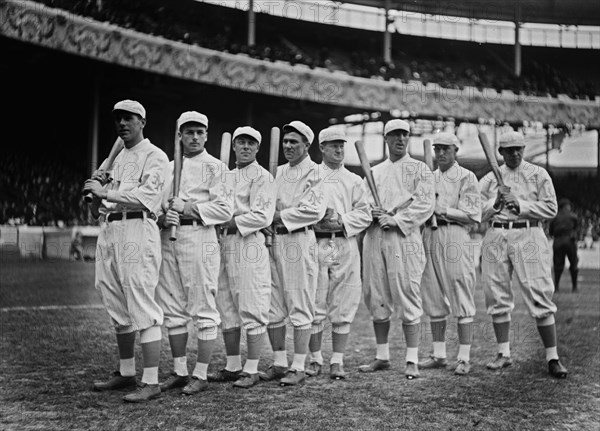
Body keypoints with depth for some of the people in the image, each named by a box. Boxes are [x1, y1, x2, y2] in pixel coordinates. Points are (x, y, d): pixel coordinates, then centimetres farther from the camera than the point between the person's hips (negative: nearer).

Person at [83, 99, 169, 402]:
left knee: (142, 308, -11)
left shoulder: (154, 156, 1)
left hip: (137, 231, -8)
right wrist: (96, 189, 1)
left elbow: (147, 196, -16)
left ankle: (151, 382, -12)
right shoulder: (116, 160, 23)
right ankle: (126, 373, 24)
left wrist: (106, 193, -14)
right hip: (108, 231, 8)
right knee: (118, 309, 13)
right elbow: (96, 210, 21)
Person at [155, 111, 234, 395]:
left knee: (203, 308, -4)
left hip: (199, 237, -6)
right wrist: (164, 217, -4)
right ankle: (179, 371, 16)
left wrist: (187, 208, -13)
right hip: (169, 238, 6)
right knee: (172, 308, 8)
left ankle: (200, 375, 1)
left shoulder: (215, 167, 2)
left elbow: (225, 209, -7)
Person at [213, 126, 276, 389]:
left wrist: (231, 224, -13)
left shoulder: (262, 176, -3)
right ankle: (232, 366, 19)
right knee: (226, 307, 10)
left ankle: (251, 370, 0)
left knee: (251, 308, -5)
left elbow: (262, 216, -13)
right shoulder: (227, 175, 21)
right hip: (224, 244, 8)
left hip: (248, 242, -8)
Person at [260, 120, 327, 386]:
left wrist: (280, 217, -10)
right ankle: (279, 363, 17)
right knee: (272, 306, 7)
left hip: (299, 240, -7)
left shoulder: (314, 172, -2)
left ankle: (298, 367, 0)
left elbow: (315, 209, -14)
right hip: (273, 241, 7)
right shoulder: (279, 172, 19)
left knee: (300, 307, -4)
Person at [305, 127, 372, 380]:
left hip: (345, 244, 2)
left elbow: (364, 214, 7)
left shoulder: (353, 180, 15)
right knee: (314, 306, -2)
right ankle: (315, 359, 9)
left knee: (343, 307, 0)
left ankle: (337, 361, 5)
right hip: (315, 244, -1)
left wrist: (341, 222, -8)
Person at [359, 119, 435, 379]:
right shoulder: (374, 172, 21)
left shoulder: (420, 169, 6)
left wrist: (396, 219, -14)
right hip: (374, 237, 5)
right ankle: (382, 356, 17)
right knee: (376, 298, 6)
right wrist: (372, 211, -6)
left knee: (407, 296, -8)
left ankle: (412, 360, -3)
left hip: (404, 237, -5)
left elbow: (425, 204, -5)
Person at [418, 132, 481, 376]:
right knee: (433, 299, 7)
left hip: (455, 236, -6)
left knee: (462, 300, -5)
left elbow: (472, 214, -7)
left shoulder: (467, 177, 2)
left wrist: (442, 210, -13)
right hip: (430, 235, 6)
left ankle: (464, 358, -2)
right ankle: (439, 355, 15)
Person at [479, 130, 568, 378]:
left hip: (528, 236, -3)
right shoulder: (489, 179, 15)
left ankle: (552, 358, -4)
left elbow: (551, 209, 0)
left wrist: (519, 204, -9)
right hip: (495, 237, 3)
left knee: (539, 296, -8)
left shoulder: (539, 174, 9)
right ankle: (504, 354, 15)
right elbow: (478, 214, 9)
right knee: (497, 297, 4)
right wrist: (496, 202, -8)